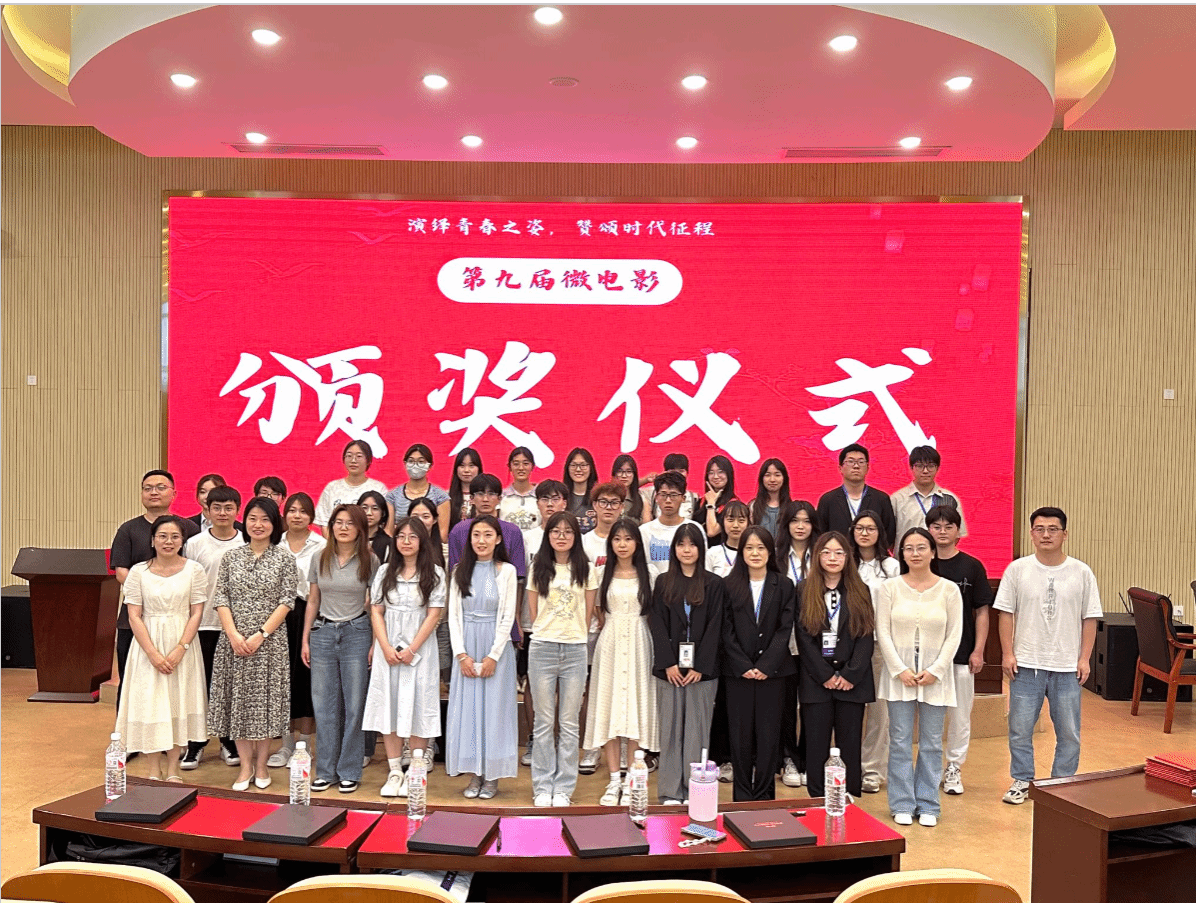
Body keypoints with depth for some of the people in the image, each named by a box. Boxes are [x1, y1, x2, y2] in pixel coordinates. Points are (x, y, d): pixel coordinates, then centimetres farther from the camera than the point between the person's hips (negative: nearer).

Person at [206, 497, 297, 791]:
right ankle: (246, 765, 16)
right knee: (237, 699, 4)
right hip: (233, 640, 2)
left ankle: (261, 764, 16)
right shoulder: (230, 557, 8)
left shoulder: (284, 558, 1)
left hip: (270, 641, -2)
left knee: (265, 699, 2)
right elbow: (221, 599, 3)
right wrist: (234, 635, -9)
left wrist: (261, 634, -12)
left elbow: (286, 601, -5)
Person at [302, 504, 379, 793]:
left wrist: (376, 644, -3)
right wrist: (305, 639, 8)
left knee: (354, 704, 1)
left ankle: (349, 771, 13)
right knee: (324, 705, 5)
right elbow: (313, 601, 12)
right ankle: (325, 771, 17)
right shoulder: (320, 559, 6)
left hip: (356, 633, -2)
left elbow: (375, 605, 2)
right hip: (323, 632, 2)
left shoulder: (369, 561, 0)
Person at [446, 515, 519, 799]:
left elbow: (507, 618, -5)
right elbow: (454, 615, 3)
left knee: (494, 707, 0)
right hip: (466, 647, 3)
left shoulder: (506, 571, -3)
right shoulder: (460, 572, 6)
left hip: (496, 647, -3)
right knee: (467, 708, 4)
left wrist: (493, 656, -11)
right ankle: (474, 774, 14)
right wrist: (461, 654, -6)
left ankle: (492, 776, 10)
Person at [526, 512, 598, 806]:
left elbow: (588, 613, 9)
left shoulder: (586, 569, 5)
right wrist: (547, 633, 7)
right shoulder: (538, 568, 6)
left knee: (570, 722, 3)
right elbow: (533, 612, 10)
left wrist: (575, 636, 5)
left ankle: (564, 787, 12)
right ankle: (542, 787, 13)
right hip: (542, 649, 0)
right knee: (544, 721, 4)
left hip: (575, 650, 0)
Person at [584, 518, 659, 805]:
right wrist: (613, 632, 5)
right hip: (609, 644, 1)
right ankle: (614, 780, 7)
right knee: (609, 707, 0)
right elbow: (599, 613, 12)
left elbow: (654, 614, 5)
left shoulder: (648, 575, 4)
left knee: (636, 707, 0)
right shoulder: (603, 573, 7)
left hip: (639, 644, -1)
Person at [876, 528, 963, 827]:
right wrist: (900, 670, -9)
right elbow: (883, 632, -1)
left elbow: (954, 635, 1)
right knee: (900, 741, 2)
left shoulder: (949, 589, 2)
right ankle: (903, 804, 14)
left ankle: (928, 805, 17)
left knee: (932, 742, 5)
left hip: (936, 673, 0)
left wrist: (935, 670, -7)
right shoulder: (890, 587, 1)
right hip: (899, 671, 0)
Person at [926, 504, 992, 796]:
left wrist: (978, 651, -3)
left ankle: (954, 768, 21)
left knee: (960, 714, 7)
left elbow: (982, 611, 3)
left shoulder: (972, 566, 0)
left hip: (962, 653, 0)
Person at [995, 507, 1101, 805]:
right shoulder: (1017, 570, -2)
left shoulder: (1081, 573, 0)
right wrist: (1007, 653, -4)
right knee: (1019, 728, 7)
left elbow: (1090, 618, 3)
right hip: (1026, 664, 0)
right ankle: (1022, 781, 22)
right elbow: (1006, 613, 1)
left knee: (1069, 732, 9)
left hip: (1067, 667, 0)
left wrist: (1084, 658, -1)